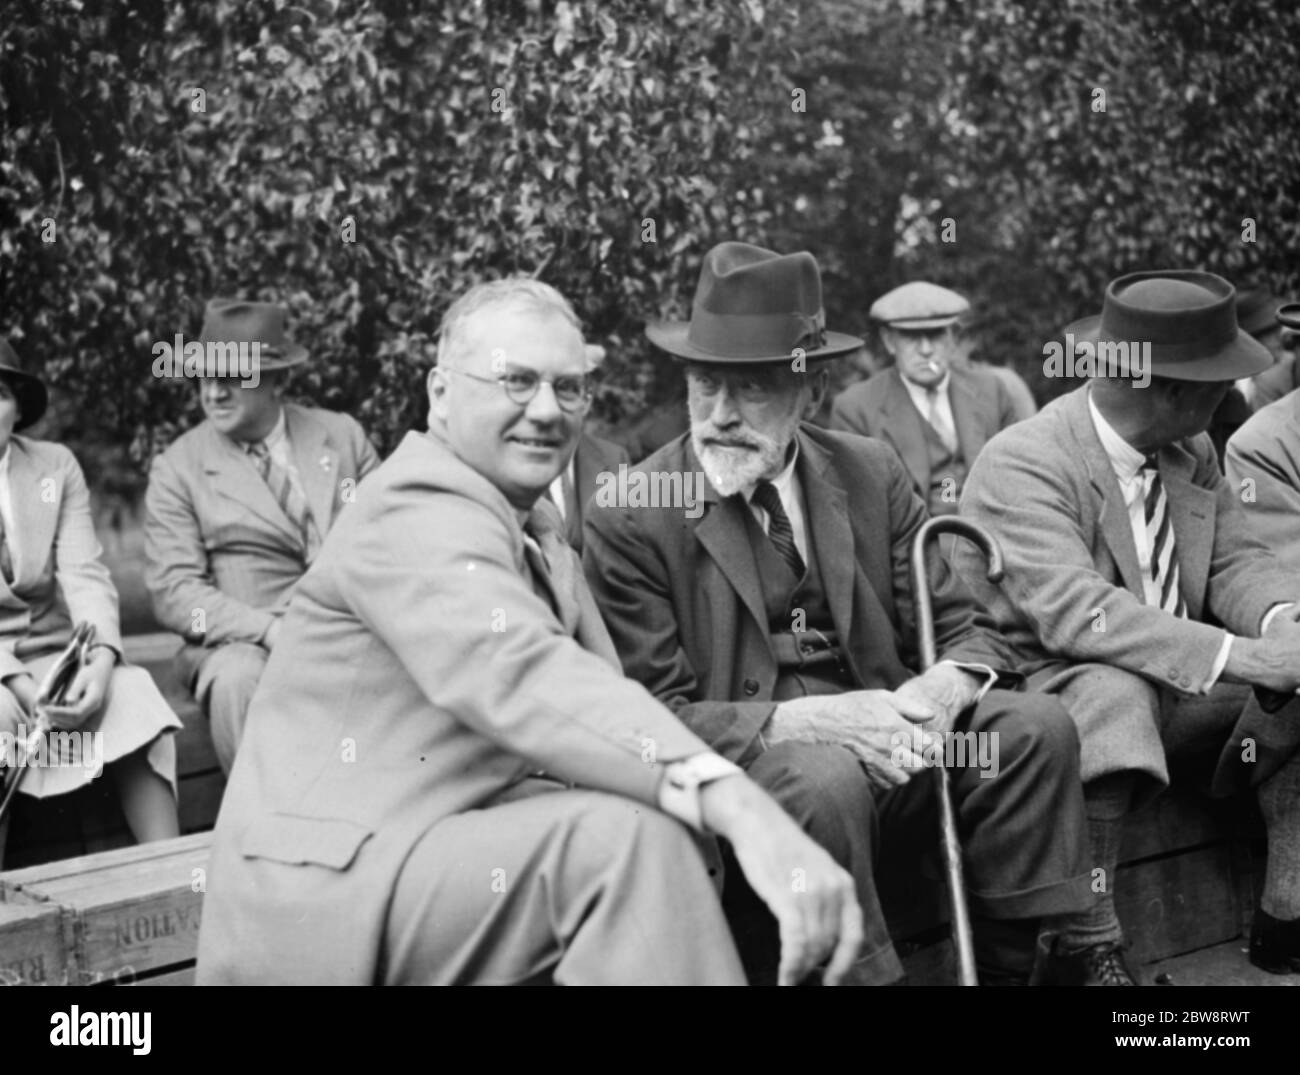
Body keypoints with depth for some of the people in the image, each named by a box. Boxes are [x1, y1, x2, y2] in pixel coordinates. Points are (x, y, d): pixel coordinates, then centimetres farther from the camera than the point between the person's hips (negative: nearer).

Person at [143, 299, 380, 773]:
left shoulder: (342, 434, 9)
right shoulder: (176, 469, 3)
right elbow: (174, 591, -5)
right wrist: (272, 631, -20)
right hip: (240, 642, -2)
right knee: (238, 678, -36)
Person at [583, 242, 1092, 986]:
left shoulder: (872, 474, 8)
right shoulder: (630, 522, -6)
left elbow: (964, 628, 8)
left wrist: (939, 692, -17)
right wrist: (811, 720, -23)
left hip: (881, 747, 5)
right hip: (742, 768, -5)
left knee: (1035, 726, -16)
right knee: (826, 778, -35)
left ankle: (1010, 965, -4)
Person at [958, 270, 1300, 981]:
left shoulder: (1192, 452, 5)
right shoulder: (1020, 465, -21)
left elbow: (1234, 558, 6)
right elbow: (1077, 612, -32)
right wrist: (1239, 655, -36)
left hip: (1181, 683, 7)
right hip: (1050, 681, -7)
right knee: (1113, 692, -38)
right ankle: (1087, 949, -29)